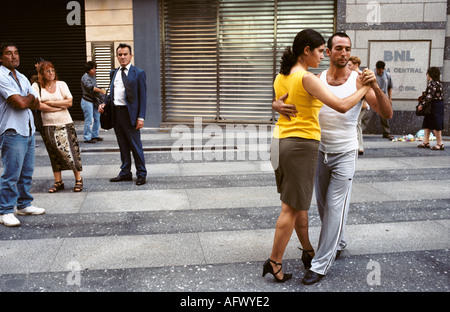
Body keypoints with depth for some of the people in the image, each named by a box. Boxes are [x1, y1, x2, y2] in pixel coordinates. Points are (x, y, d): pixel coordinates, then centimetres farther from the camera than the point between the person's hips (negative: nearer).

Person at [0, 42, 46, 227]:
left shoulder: (22, 78, 17)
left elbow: (36, 104, 12)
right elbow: (20, 103, -19)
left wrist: (24, 100, -7)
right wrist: (30, 98, 1)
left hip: (28, 130, 8)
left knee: (27, 171, 13)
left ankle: (24, 205, 25)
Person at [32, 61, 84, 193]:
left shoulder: (61, 84, 4)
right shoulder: (36, 86, 2)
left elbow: (69, 102, -5)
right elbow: (39, 105, -10)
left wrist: (50, 103, -8)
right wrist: (60, 106, -8)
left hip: (65, 124, -1)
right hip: (48, 126, 1)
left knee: (70, 151, -3)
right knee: (54, 154, 8)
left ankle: (78, 179, 8)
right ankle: (58, 182, 17)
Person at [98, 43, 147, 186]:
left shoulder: (138, 73, -3)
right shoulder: (114, 73, 14)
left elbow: (142, 96, -6)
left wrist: (141, 117, -12)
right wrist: (104, 103, 0)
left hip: (130, 113, -6)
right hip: (116, 113, 6)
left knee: (135, 145, 0)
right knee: (122, 145, 13)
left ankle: (141, 174, 13)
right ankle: (125, 173, 24)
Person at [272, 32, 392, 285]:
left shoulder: (358, 80, -9)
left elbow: (387, 114, -14)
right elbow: (281, 99, -1)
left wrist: (376, 88, -32)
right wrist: (277, 105, -26)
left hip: (345, 153, -4)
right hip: (320, 151, 4)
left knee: (335, 207, -5)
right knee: (323, 204, 15)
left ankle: (321, 264, 2)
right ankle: (339, 243, 40)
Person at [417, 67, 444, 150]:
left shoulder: (432, 83, -17)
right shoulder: (438, 83, 13)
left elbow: (429, 96, -23)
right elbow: (441, 94, 15)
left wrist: (422, 105, -17)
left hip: (435, 106, -10)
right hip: (438, 105, 10)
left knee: (435, 125, -3)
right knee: (426, 124, 13)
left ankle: (440, 144, 3)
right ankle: (426, 142, 16)